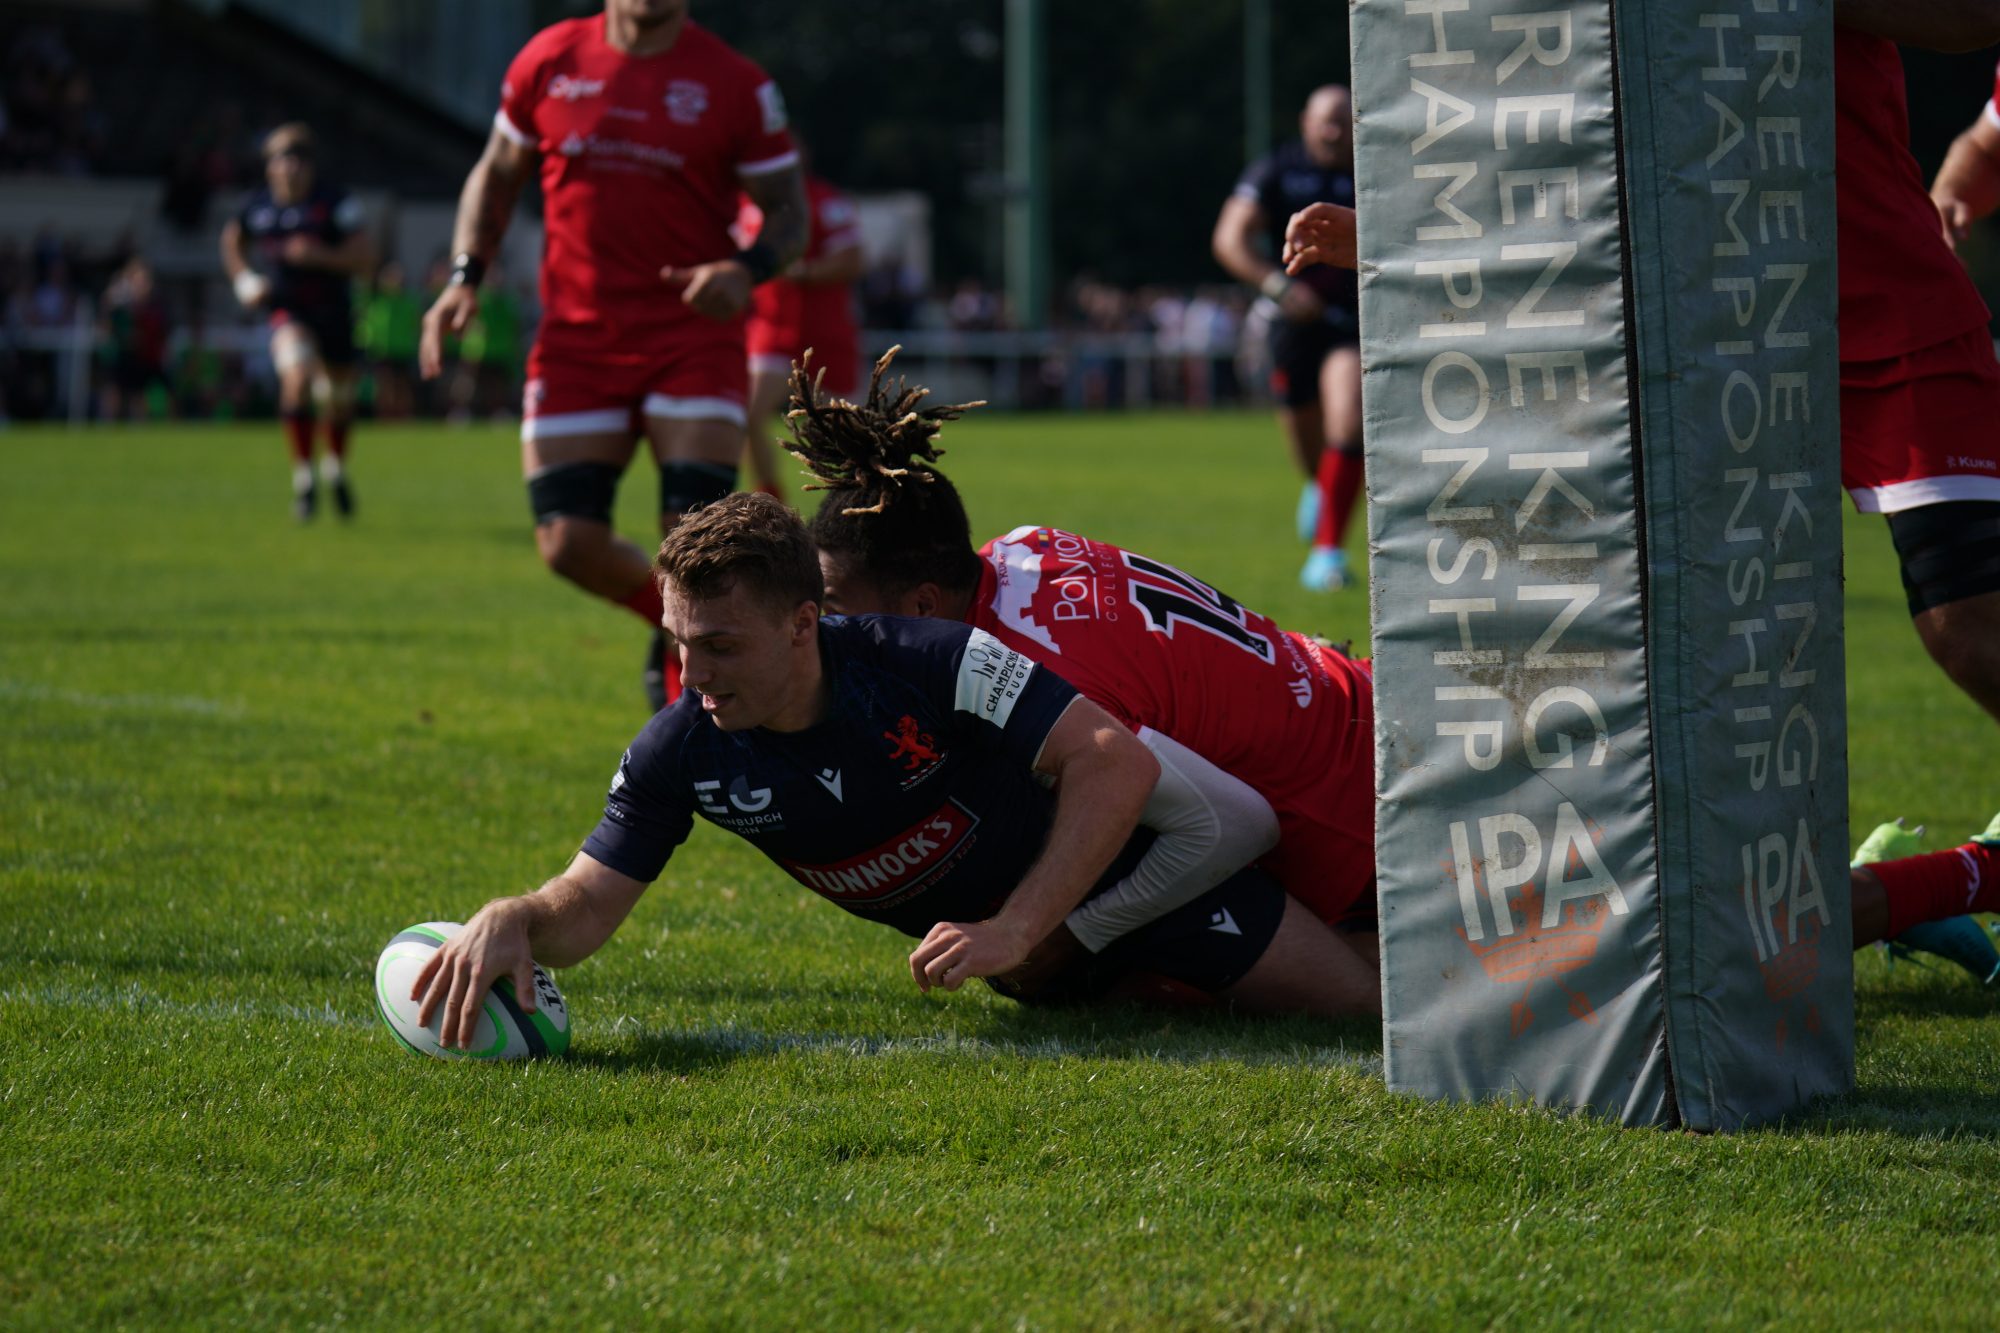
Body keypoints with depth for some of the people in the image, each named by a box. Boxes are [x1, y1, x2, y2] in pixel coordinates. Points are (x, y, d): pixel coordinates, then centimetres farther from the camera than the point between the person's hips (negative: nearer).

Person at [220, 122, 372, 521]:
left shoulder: (336, 202, -11)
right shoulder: (257, 207, -3)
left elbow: (364, 258, -14)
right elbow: (233, 239, 20)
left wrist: (322, 256, -29)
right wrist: (243, 280, 5)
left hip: (333, 310, 1)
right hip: (287, 309, -1)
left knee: (339, 396, 13)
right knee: (298, 376, -28)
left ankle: (336, 466, 44)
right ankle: (303, 474, -17)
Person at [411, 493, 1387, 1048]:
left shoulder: (926, 665, -35)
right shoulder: (680, 755, -21)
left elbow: (1117, 760, -35)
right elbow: (584, 906, -16)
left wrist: (1016, 930, -39)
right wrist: (510, 920, -40)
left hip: (1117, 862, -4)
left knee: (1364, 998, -3)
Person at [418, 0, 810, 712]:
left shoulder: (737, 86, -4)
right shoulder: (549, 61, 3)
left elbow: (789, 211, 2)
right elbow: (497, 174, 16)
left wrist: (749, 269, -20)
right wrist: (465, 277, 2)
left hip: (693, 340, -2)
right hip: (575, 341, 2)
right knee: (567, 542, -5)